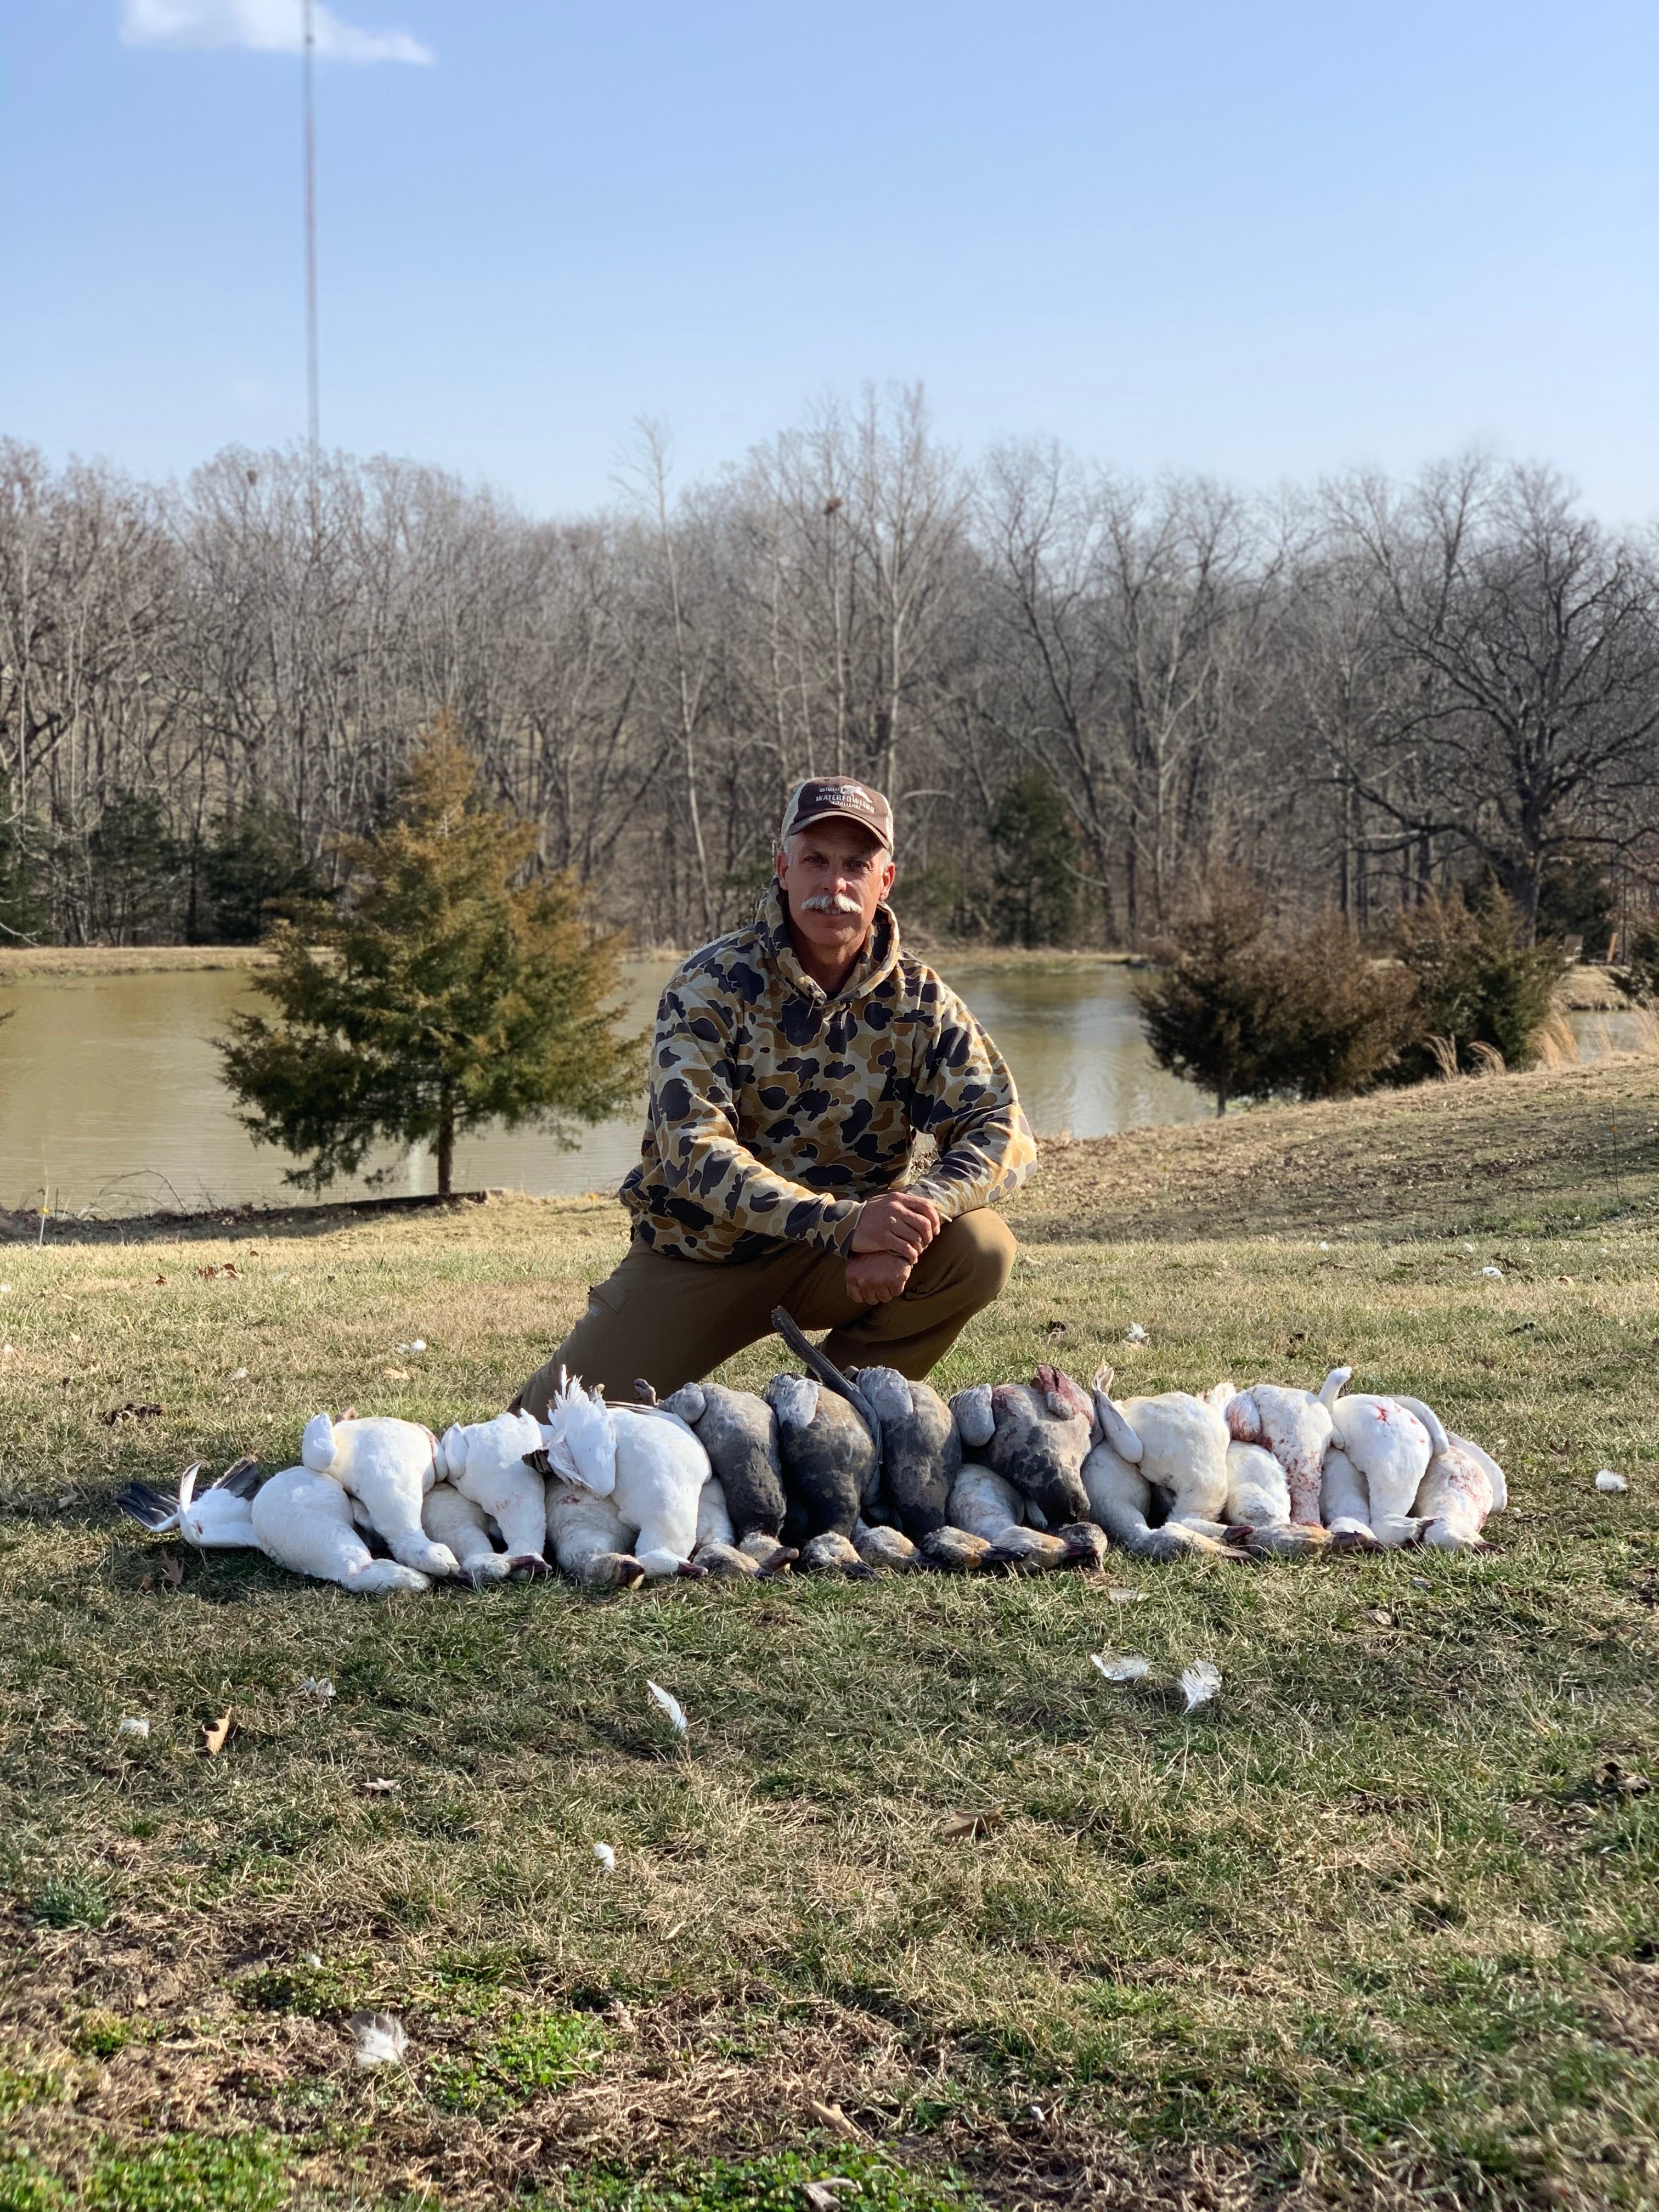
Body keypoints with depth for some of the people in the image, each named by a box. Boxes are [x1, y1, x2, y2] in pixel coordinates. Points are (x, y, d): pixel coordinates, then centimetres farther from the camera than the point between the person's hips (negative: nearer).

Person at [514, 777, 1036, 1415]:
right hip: (699, 1255, -2)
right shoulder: (712, 985, -15)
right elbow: (695, 1152, -26)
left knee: (980, 1247, -24)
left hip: (844, 1262, 2)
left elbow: (1006, 1133, -16)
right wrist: (842, 1223, -40)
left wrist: (914, 1218, -37)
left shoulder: (919, 1001, -7)